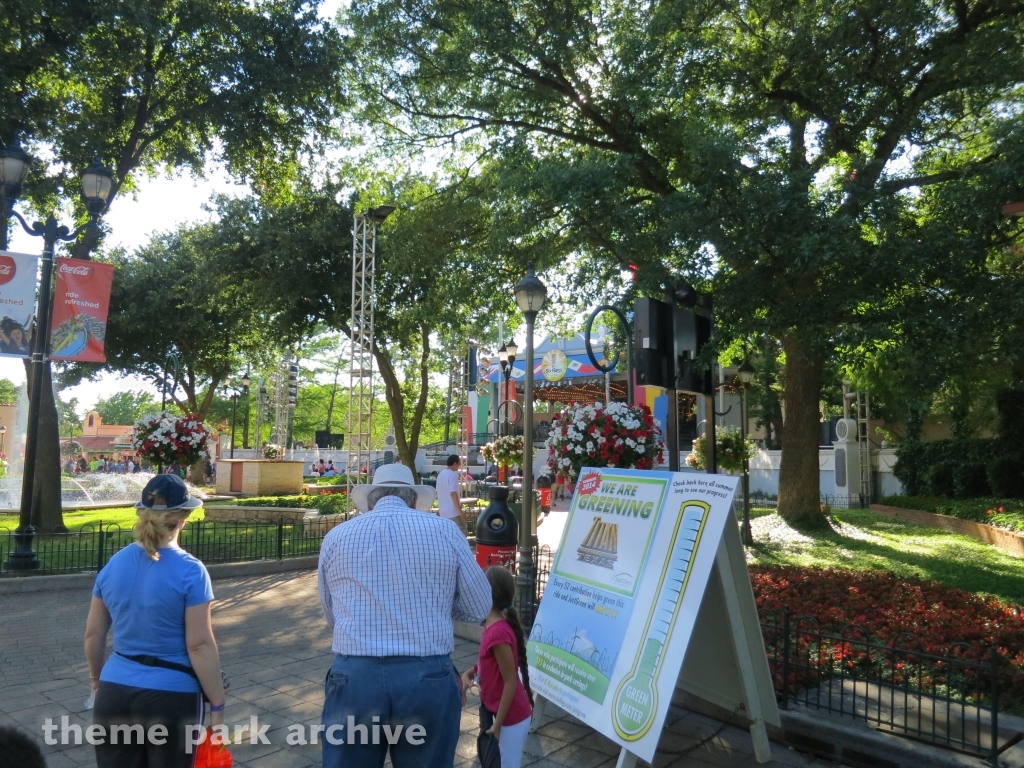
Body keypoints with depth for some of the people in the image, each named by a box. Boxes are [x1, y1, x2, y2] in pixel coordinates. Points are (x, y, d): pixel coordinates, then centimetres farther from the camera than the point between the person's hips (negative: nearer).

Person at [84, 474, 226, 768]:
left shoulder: (113, 565, 0)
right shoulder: (189, 571, -16)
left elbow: (93, 635, 10)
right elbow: (200, 645, -16)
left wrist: (98, 680, 27)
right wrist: (217, 705, -8)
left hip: (115, 692, 5)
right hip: (170, 696, -4)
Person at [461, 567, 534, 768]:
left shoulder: (498, 632, -27)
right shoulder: (494, 625, 1)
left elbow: (511, 683, -23)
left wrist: (497, 725, -17)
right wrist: (470, 672, -1)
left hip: (510, 717, -9)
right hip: (498, 711, 9)